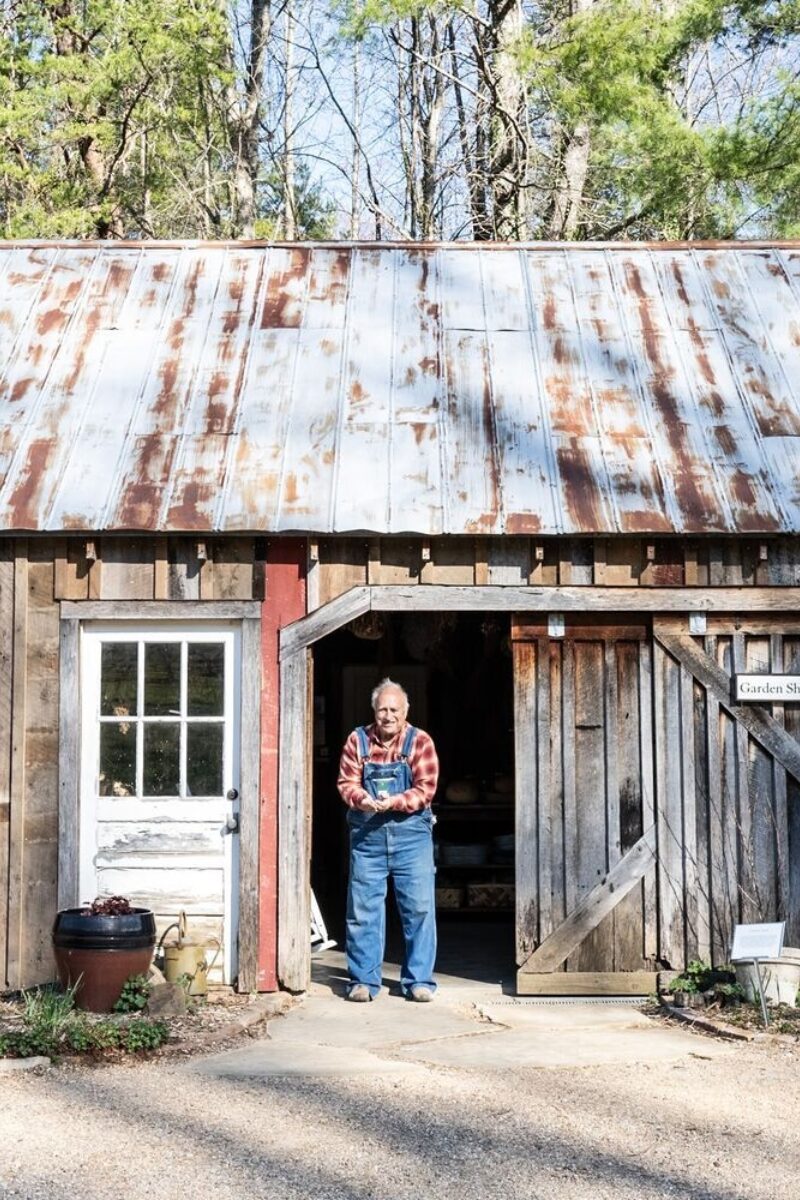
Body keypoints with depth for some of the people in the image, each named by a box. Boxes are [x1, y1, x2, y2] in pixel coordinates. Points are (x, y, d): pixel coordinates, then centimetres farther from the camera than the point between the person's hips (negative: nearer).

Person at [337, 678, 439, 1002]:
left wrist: (395, 802, -21)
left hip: (411, 833, -1)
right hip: (366, 834, 1)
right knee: (363, 908, 3)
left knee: (419, 907, 0)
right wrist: (362, 799, -20)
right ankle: (363, 980, 14)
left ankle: (419, 980, 11)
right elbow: (347, 783, 2)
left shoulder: (420, 742, 0)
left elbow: (426, 789, -6)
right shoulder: (357, 741, 4)